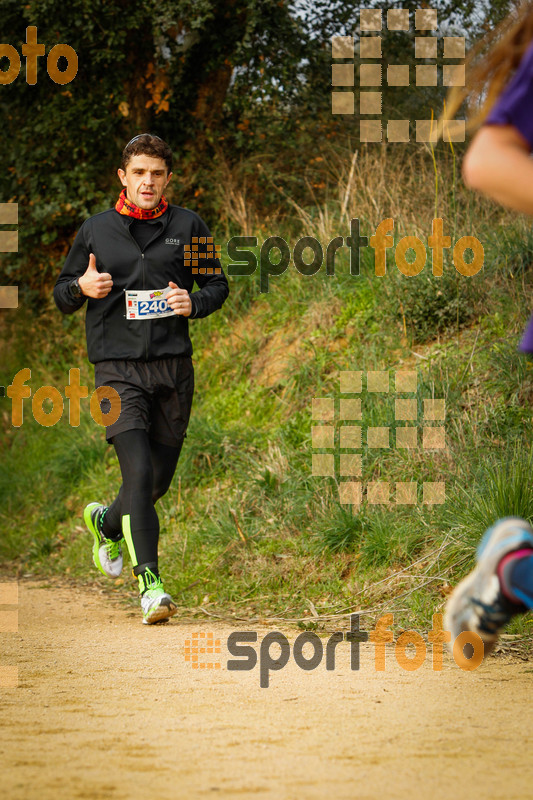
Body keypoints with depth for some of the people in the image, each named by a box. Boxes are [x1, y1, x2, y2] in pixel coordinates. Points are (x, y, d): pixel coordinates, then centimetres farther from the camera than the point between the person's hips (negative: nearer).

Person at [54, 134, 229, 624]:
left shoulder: (189, 227, 9)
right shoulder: (95, 231, 8)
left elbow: (217, 284, 16)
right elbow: (61, 295, 15)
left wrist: (195, 303, -5)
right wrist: (82, 287, -8)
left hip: (175, 367, 2)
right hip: (119, 368, -2)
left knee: (160, 477, 8)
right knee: (138, 469, -18)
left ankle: (107, 522, 41)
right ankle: (150, 583, -18)